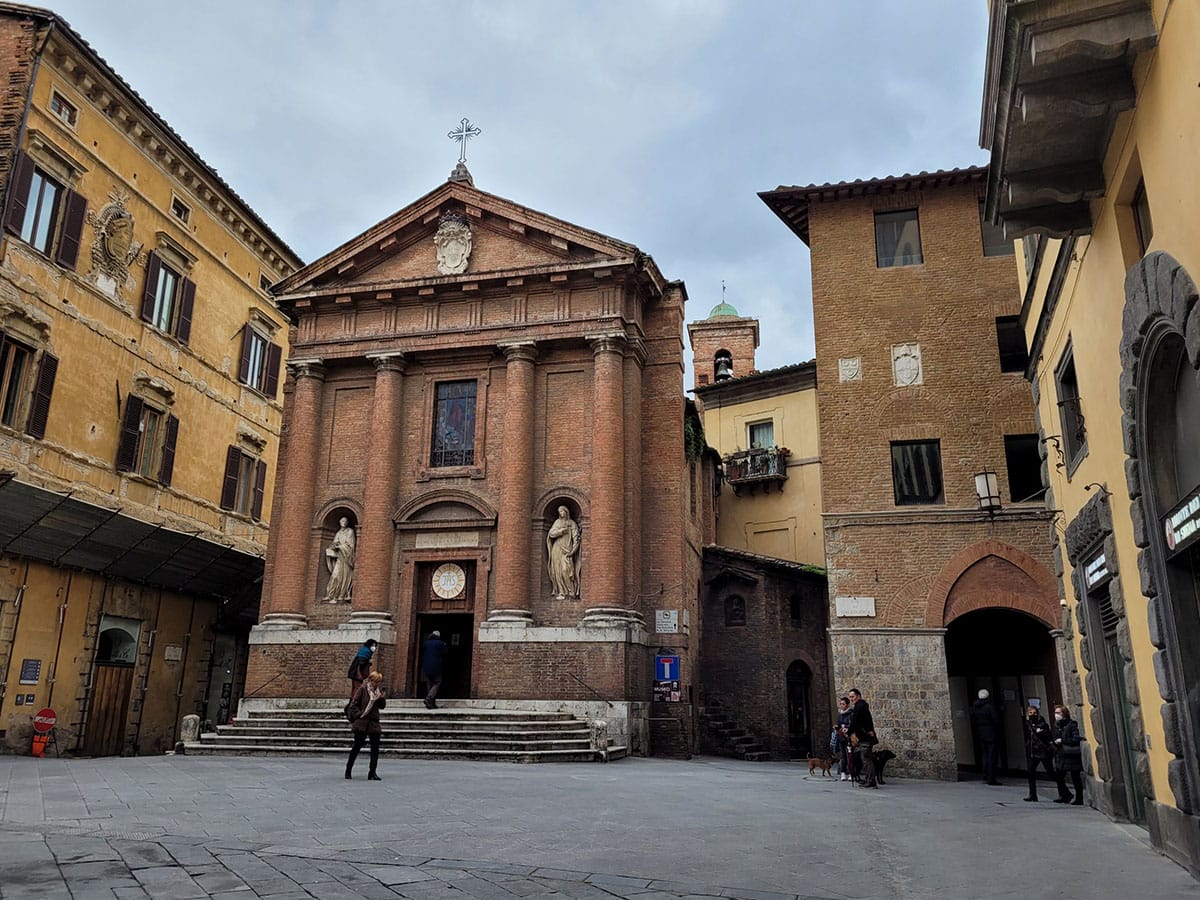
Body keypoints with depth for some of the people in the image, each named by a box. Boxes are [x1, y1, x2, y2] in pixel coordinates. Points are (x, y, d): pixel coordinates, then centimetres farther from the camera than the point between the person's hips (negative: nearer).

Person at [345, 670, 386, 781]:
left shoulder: (379, 690, 8)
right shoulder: (363, 688, -7)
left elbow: (382, 706, 14)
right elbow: (353, 705, -6)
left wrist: (382, 698, -4)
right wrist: (360, 714, -13)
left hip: (374, 722, 5)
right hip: (362, 722, -4)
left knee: (375, 748, -1)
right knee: (357, 745, 4)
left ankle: (372, 773, 3)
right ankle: (348, 770, 22)